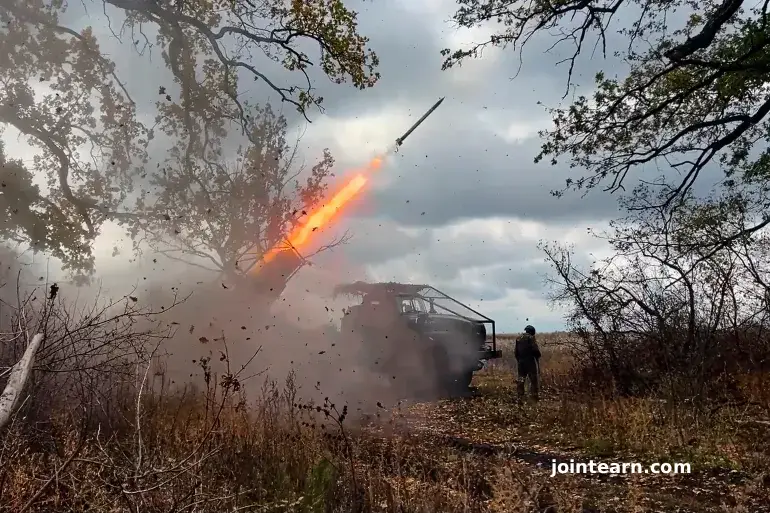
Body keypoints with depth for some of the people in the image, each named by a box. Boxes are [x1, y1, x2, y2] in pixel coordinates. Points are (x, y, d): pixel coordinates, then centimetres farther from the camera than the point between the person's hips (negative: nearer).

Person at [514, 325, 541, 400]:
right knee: (534, 379, 3)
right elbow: (536, 350, -14)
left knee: (521, 378, 10)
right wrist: (538, 357, 4)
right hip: (530, 361, -6)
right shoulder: (531, 338, -8)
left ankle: (520, 395, 7)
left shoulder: (518, 339, 11)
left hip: (521, 361, 6)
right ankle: (535, 395, 2)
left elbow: (515, 351, 12)